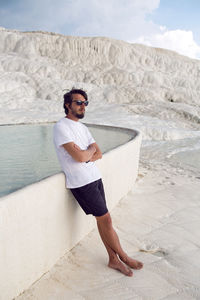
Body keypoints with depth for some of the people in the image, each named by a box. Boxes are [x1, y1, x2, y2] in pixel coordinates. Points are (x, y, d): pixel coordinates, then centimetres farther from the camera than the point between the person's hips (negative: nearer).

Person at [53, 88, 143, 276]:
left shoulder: (82, 127, 16)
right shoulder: (61, 127, -12)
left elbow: (98, 154, 10)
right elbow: (80, 156, -22)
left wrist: (86, 156, -10)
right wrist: (91, 149, -1)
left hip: (95, 177, 8)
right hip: (81, 183, -7)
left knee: (102, 220, 12)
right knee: (106, 220, 1)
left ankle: (113, 260, 26)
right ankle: (124, 257, 21)